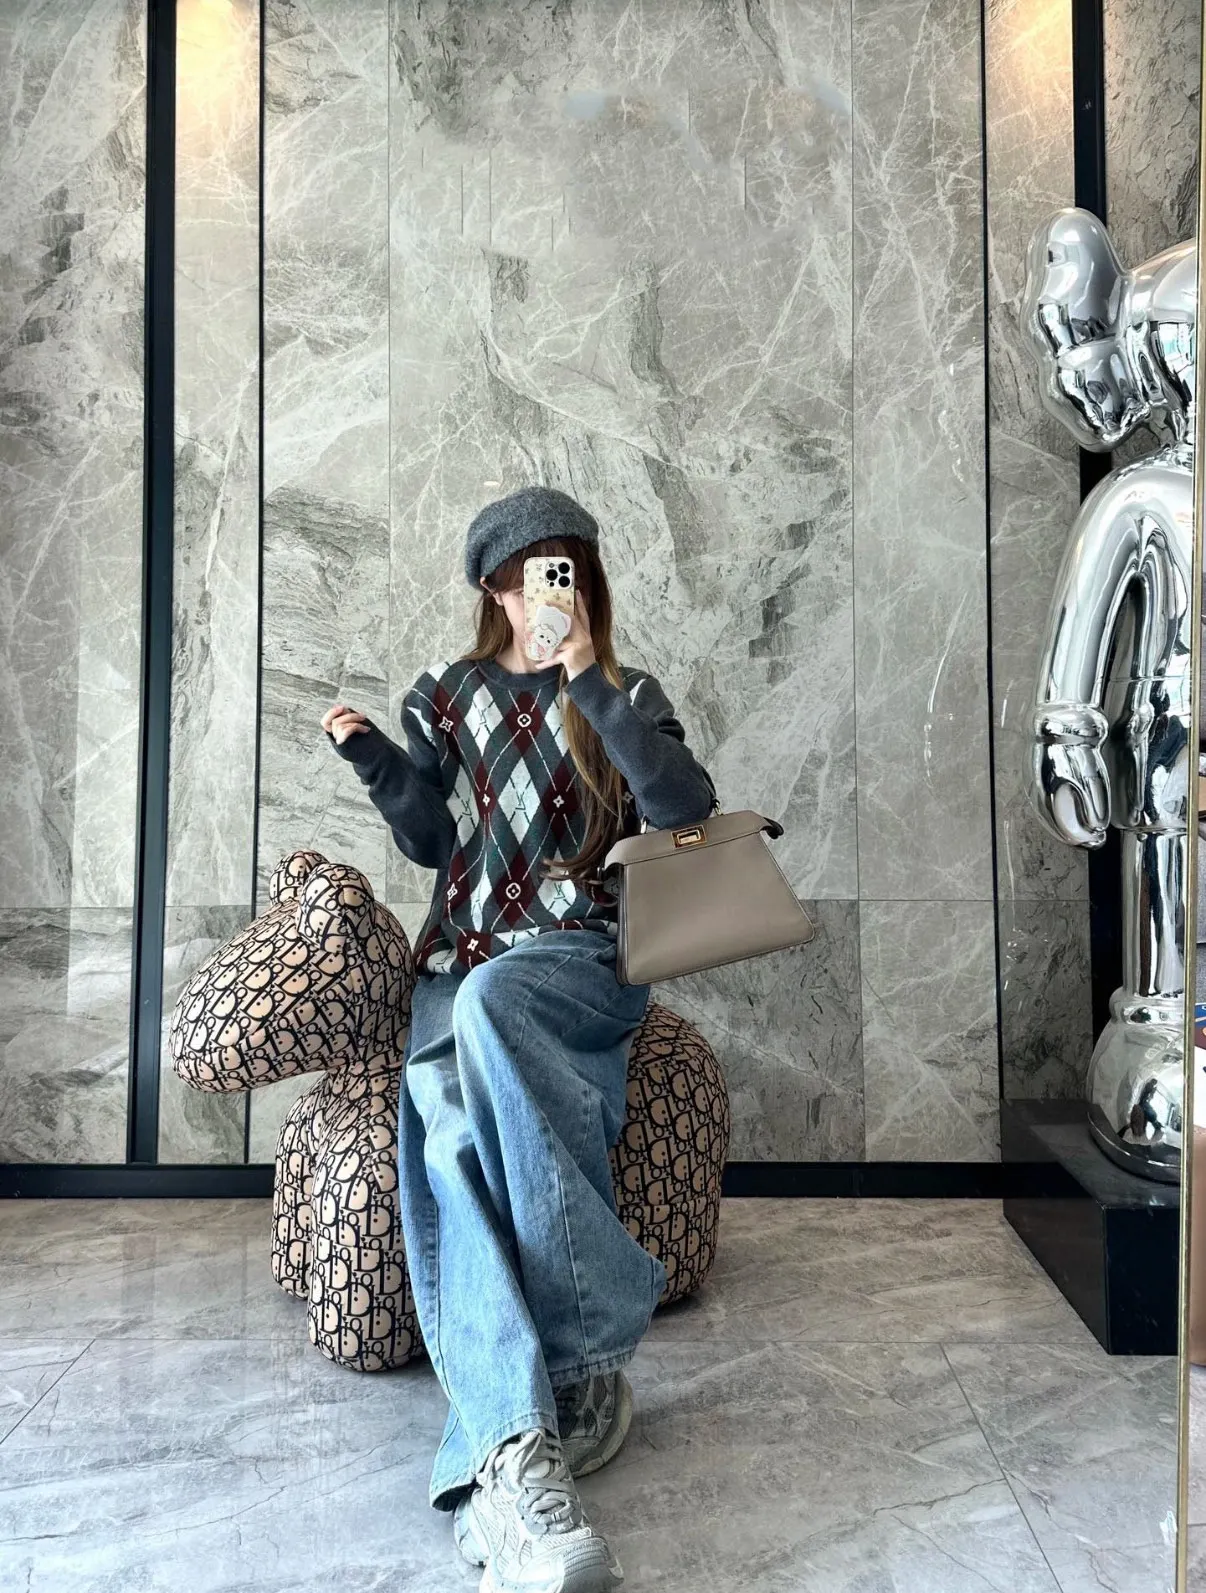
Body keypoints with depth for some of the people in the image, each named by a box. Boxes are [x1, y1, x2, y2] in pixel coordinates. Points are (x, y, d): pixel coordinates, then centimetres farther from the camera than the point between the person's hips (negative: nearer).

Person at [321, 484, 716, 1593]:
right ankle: (514, 1450, -41)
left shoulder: (627, 695, 10)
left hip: (579, 954, -2)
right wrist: (379, 766, 1)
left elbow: (688, 811, -8)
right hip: (461, 955, 3)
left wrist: (592, 684, -14)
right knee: (444, 1127, -29)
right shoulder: (445, 696, 17)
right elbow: (432, 843, 18)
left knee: (490, 998, -37)